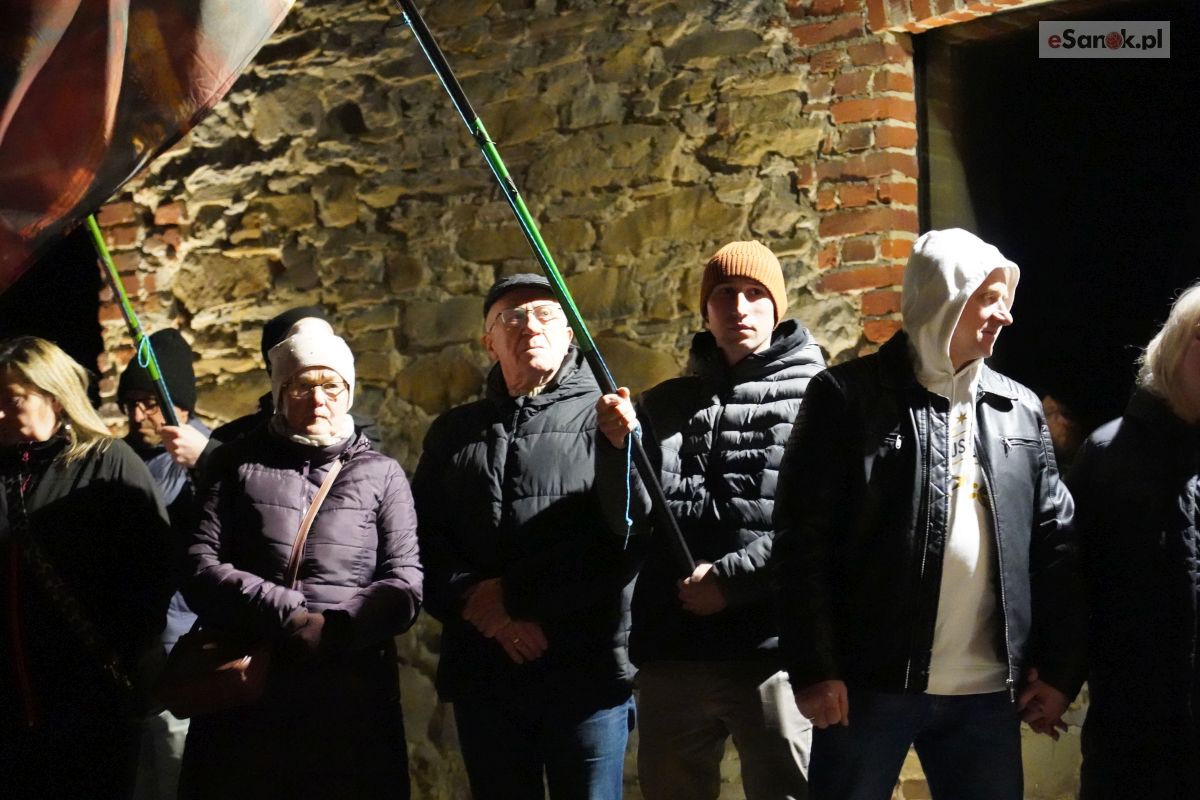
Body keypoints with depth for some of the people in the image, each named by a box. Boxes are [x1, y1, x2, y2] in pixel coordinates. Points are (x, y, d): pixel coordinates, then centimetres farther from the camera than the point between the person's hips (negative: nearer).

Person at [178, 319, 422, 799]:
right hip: (246, 692, 0)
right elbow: (200, 570, 0)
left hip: (353, 695, 0)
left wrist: (333, 628, -16)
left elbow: (406, 586, 0)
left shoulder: (381, 474, 10)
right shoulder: (237, 465, 11)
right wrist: (286, 616, -13)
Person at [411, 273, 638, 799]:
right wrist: (486, 611, -11)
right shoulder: (453, 434, 15)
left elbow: (621, 539, -10)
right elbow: (424, 548, 5)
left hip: (586, 672, -3)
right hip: (483, 676, 3)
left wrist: (514, 594, -12)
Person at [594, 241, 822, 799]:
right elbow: (631, 520, 7)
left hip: (773, 648, -4)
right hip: (670, 649, 4)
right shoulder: (665, 404, 15)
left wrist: (730, 578, -13)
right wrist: (619, 446, -10)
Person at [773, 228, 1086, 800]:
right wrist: (813, 669, -11)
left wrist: (1060, 668, 7)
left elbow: (1056, 544, 13)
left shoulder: (1020, 411, 13)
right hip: (871, 684, -4)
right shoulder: (848, 397, -2)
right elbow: (801, 539, -6)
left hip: (988, 693, 4)